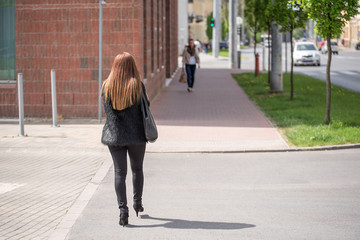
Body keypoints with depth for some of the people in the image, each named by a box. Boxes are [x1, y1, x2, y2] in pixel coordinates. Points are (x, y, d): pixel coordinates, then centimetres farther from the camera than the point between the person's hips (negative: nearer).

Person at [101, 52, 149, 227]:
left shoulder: (107, 86, -3)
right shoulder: (138, 86, -9)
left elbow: (107, 111, 4)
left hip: (115, 135, 1)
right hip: (136, 134, -1)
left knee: (119, 172, 3)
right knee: (137, 169, 19)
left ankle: (123, 209, -6)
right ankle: (137, 202, 30)